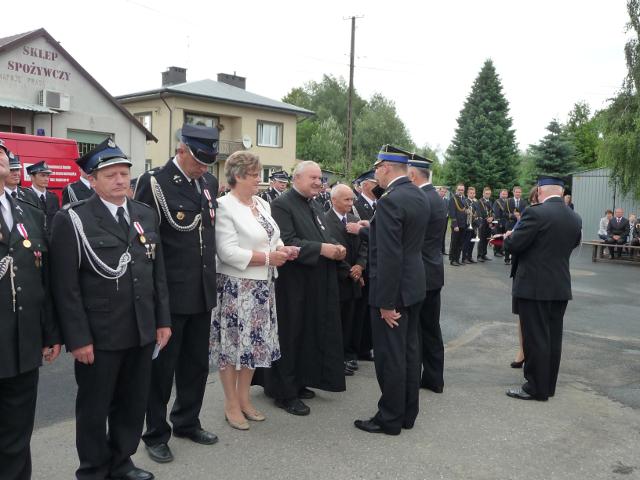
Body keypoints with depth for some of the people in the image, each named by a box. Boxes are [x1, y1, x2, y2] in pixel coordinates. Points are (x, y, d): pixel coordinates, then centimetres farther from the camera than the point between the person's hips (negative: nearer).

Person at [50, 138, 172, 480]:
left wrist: (163, 321, 8)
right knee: (94, 408, 12)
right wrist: (78, 338, -14)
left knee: (133, 404, 16)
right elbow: (66, 287, -12)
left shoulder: (146, 215, 8)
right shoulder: (72, 221, -9)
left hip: (142, 332, 5)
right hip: (98, 336, -5)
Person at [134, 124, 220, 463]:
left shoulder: (209, 182, 8)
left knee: (197, 363, 17)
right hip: (169, 293, -6)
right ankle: (156, 434, 24)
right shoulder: (154, 183, -12)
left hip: (203, 291, 6)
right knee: (162, 365, 8)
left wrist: (211, 274, 12)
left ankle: (187, 422, 35)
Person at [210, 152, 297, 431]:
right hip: (236, 287, -7)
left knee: (254, 342, 14)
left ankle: (244, 398, 28)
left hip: (262, 287, 8)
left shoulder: (262, 204, 10)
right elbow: (228, 252, -21)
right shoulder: (224, 206, -14)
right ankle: (231, 405, 18)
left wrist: (283, 249, -4)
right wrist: (268, 258, -18)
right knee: (232, 343, 4)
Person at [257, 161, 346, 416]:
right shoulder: (281, 205, -12)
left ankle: (298, 382, 29)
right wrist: (321, 249, -25)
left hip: (317, 284, 9)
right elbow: (286, 242, -22)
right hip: (293, 284, -9)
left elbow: (324, 237, 19)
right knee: (290, 336, 0)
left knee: (308, 335, 15)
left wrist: (336, 248, -3)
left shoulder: (315, 206, 15)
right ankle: (285, 393, 11)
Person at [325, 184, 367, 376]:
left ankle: (349, 356, 24)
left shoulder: (354, 220, 11)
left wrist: (360, 265, -8)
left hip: (353, 280, 6)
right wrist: (348, 272, -12)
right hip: (336, 280, -6)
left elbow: (363, 245, 8)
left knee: (351, 321, 11)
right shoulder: (325, 221, -13)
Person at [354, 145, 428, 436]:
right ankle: (408, 413, 29)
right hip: (414, 284, 9)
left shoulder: (390, 201, -21)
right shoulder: (419, 196, 7)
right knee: (409, 350, 16)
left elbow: (389, 256, -24)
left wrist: (386, 302, -21)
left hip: (394, 288, -9)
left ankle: (390, 419, 15)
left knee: (390, 356, 2)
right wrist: (363, 230, 25)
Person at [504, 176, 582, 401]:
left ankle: (536, 388, 8)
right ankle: (548, 385, 24)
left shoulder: (536, 213, -17)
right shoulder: (575, 218, 5)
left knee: (535, 338, 1)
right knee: (553, 337, 14)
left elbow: (514, 245, -15)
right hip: (561, 287, 7)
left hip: (534, 286, -7)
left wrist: (508, 237, 6)